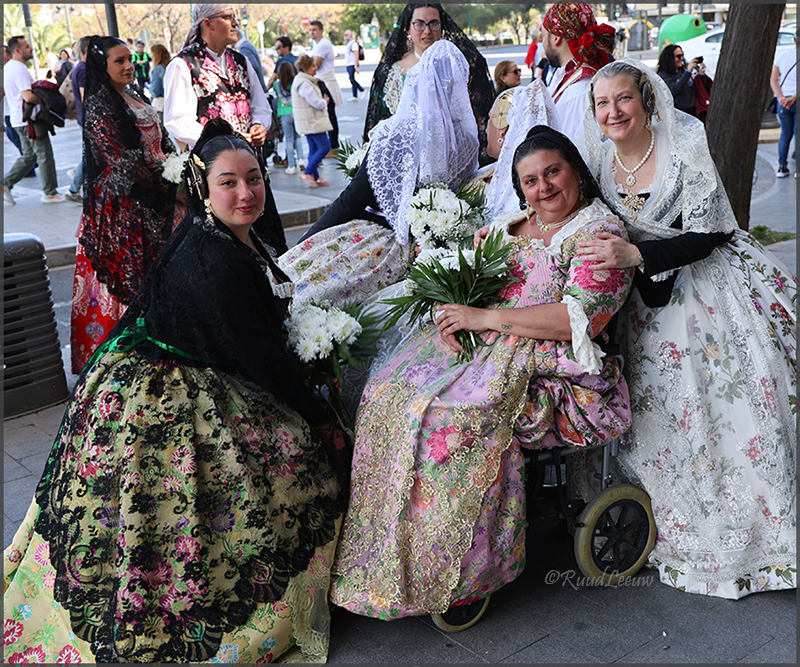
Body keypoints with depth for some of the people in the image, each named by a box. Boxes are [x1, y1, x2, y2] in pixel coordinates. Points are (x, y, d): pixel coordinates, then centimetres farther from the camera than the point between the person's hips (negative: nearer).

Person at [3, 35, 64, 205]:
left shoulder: (7, 67, 14)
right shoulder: (19, 69, -18)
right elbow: (28, 96, -28)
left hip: (18, 119, 10)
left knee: (29, 156, 17)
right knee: (45, 156, -1)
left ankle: (5, 184, 12)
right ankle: (50, 193, 5)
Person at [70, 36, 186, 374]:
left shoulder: (135, 98, 15)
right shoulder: (99, 105, -11)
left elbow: (161, 144, 20)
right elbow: (120, 160, -17)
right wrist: (158, 181, -14)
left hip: (154, 197, 8)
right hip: (123, 203, -8)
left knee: (158, 263, 9)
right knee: (130, 266, -5)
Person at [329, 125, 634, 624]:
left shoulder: (601, 233, -3)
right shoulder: (507, 225, 19)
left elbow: (578, 317, -16)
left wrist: (484, 317, -17)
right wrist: (451, 311, -5)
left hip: (545, 363, -7)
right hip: (476, 343, 7)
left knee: (452, 415, -31)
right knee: (390, 392, -14)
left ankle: (473, 570, -15)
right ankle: (394, 556, -6)